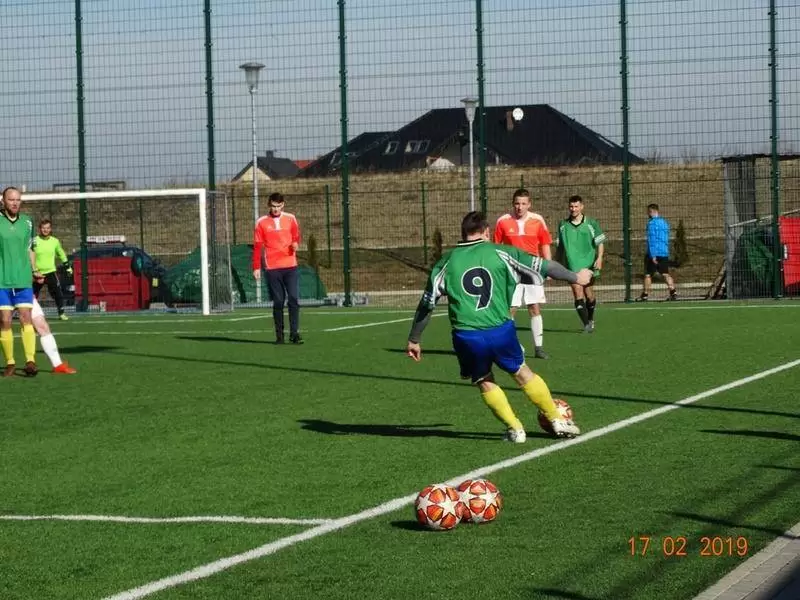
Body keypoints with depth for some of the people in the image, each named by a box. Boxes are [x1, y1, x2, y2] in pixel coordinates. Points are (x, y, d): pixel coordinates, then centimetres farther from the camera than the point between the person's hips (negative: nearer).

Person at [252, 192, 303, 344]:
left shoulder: (290, 219, 8)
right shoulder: (261, 222, 4)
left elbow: (296, 236, 17)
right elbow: (257, 246, 4)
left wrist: (295, 243, -7)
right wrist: (256, 267, 0)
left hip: (291, 266, 1)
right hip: (272, 268, -1)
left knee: (294, 299, -9)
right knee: (278, 302, 2)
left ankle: (294, 333, -7)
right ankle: (279, 335, 8)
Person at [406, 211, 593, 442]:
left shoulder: (446, 263, 9)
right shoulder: (501, 253, 6)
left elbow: (426, 304, 11)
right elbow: (543, 266, 12)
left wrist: (413, 340, 21)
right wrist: (576, 278, 27)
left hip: (466, 337, 0)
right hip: (501, 330, 0)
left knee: (485, 382, 22)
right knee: (522, 373, 20)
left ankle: (514, 428, 17)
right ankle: (558, 421, 27)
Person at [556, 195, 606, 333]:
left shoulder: (591, 223, 2)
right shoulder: (563, 225, 7)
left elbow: (600, 242, 3)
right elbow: (560, 246, 16)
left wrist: (599, 258, -11)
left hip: (589, 265, 0)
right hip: (572, 267, 0)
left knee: (589, 294, 9)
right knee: (578, 294, -13)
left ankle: (590, 319, 34)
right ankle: (586, 325, -13)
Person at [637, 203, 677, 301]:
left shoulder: (652, 223, -11)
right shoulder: (665, 222, 13)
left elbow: (651, 240, -17)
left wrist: (653, 255, -20)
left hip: (654, 253, -7)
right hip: (665, 253, 7)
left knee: (648, 275, 2)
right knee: (665, 274, 5)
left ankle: (645, 295, 5)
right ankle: (673, 293, -7)